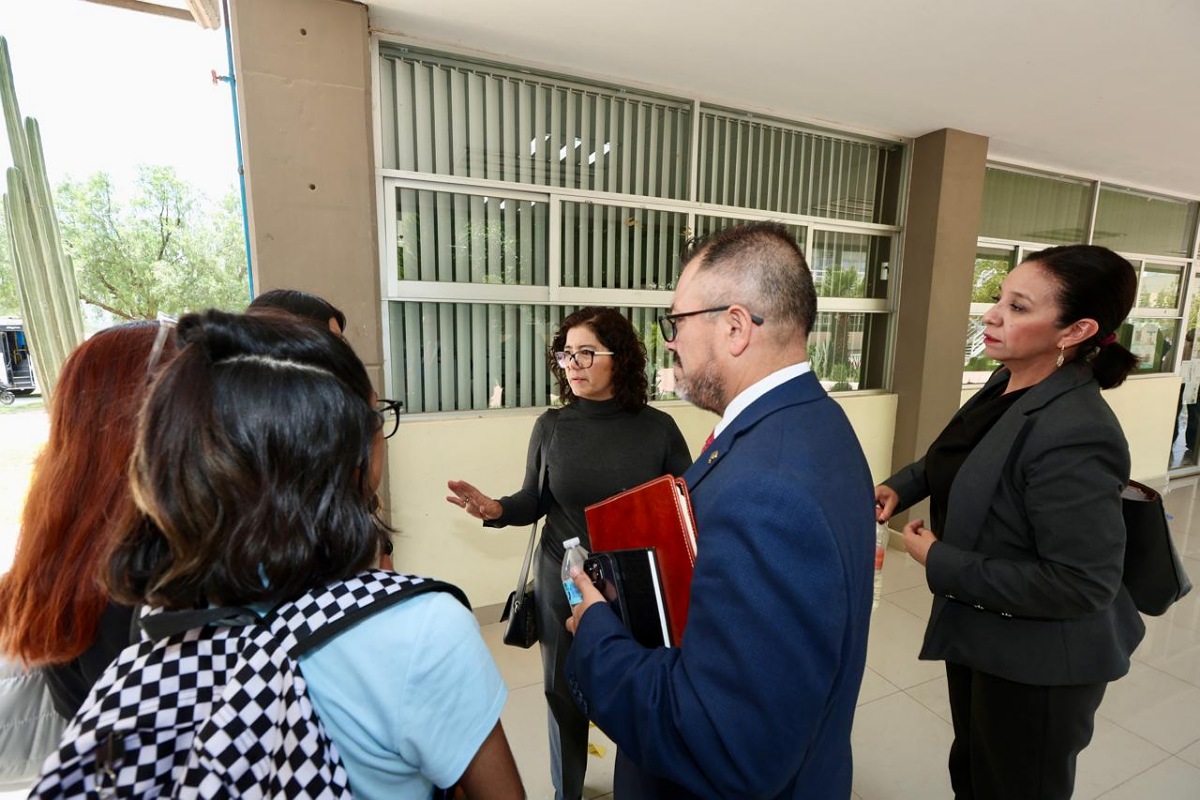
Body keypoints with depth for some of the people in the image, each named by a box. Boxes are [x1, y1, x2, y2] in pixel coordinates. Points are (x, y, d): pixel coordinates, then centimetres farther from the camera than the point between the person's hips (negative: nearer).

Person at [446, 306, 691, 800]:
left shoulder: (657, 428, -9)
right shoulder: (551, 427, -5)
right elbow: (535, 501, 2)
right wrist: (496, 509, -17)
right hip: (564, 585, 1)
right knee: (565, 694, 18)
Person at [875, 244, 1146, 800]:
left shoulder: (1075, 434, -30)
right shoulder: (1007, 386, -4)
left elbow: (1083, 583, -28)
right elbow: (959, 459, 13)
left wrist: (940, 563, -24)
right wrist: (901, 485, -3)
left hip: (1037, 662, -8)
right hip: (980, 634, 8)